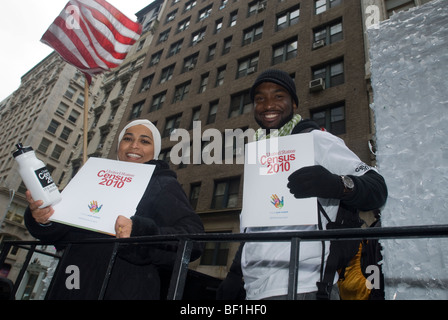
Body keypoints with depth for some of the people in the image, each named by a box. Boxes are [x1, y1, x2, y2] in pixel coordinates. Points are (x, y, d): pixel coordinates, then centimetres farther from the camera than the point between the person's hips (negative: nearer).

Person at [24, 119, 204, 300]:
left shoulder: (163, 185, 0)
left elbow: (193, 238, -15)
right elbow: (61, 235, 12)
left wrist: (138, 232, -30)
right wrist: (43, 221, -10)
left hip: (125, 290, -4)